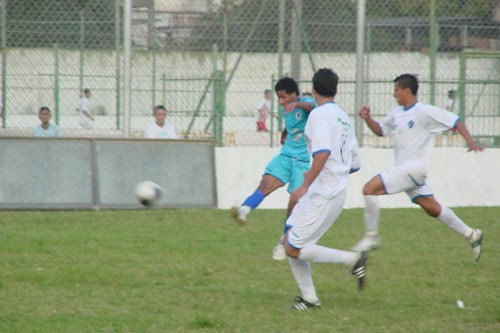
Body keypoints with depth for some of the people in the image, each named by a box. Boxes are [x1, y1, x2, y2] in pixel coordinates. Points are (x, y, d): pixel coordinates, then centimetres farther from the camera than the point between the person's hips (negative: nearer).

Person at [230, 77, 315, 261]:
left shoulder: (305, 103, -11)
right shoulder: (285, 110, 12)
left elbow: (311, 106, -38)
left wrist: (297, 104, -58)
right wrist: (284, 136, 15)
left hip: (304, 161, -5)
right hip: (286, 155, 5)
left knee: (294, 205, -4)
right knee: (267, 183, -23)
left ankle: (284, 243, 14)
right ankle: (244, 211, -47)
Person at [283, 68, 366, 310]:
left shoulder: (320, 114, -10)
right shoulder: (344, 118, 17)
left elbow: (323, 153, -25)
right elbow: (354, 164, 20)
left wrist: (306, 185, -25)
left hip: (323, 195, -9)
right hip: (337, 189, 9)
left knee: (294, 249, -8)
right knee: (290, 242, 12)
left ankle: (353, 259, -9)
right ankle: (309, 297, 12)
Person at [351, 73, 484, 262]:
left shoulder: (425, 112, -12)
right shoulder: (396, 113, 13)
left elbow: (454, 121, -10)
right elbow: (380, 130, 25)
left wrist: (470, 142, -19)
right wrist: (367, 119, 6)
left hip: (414, 168, -9)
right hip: (404, 169, 9)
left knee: (370, 188, -18)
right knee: (431, 208, 14)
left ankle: (372, 237, -11)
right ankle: (470, 234, 24)